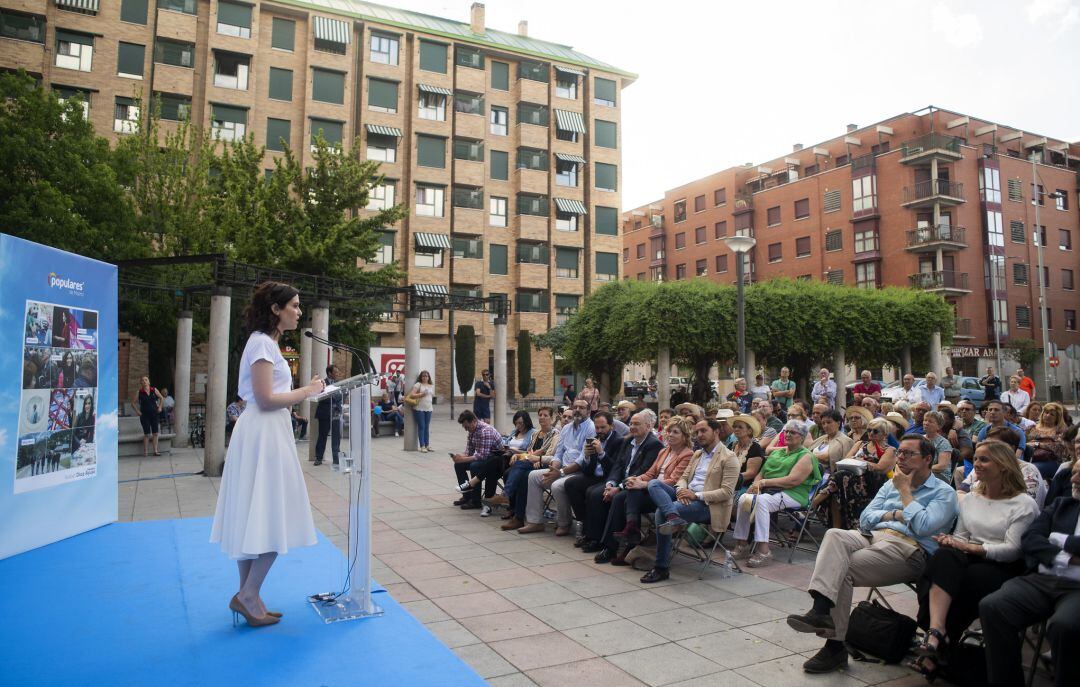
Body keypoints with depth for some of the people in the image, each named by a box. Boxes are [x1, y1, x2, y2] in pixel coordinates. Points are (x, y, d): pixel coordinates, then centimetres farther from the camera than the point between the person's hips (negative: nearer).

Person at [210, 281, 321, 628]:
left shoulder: (266, 342, 17)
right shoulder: (263, 343, -14)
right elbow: (266, 399, -19)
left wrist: (302, 393, 13)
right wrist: (306, 391, -11)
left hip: (266, 433, 10)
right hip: (264, 434, -10)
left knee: (255, 516, 12)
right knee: (273, 516, -4)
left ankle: (246, 596, 19)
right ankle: (249, 595, 4)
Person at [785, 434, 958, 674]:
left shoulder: (944, 492, 9)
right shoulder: (890, 485, 26)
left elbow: (923, 527, -10)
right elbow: (865, 519, 16)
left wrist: (905, 491, 0)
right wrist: (896, 515, 0)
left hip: (908, 549, -5)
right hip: (873, 536, 5)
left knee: (842, 570, -26)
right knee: (835, 535, -29)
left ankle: (835, 646, -20)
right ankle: (821, 609, -42)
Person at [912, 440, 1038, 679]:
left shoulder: (1024, 504, 1)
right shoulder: (970, 499, 21)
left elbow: (1013, 549, -9)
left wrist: (972, 547, -19)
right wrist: (952, 541, -5)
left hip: (1005, 568, -4)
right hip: (970, 560, 4)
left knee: (968, 579, -36)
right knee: (945, 556, -33)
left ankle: (935, 638, -22)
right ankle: (937, 632, -46)